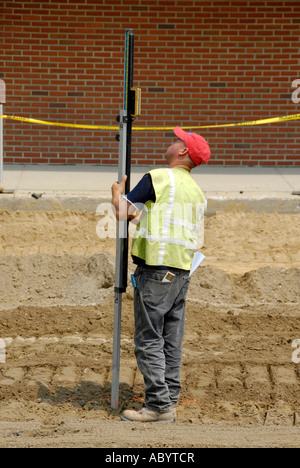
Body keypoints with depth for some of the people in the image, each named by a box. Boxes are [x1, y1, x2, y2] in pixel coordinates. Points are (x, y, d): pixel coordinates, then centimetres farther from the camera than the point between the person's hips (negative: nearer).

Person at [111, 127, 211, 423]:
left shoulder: (159, 177, -8)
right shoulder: (197, 191, 15)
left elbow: (122, 212, -12)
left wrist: (117, 192, 10)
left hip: (156, 269, -8)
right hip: (182, 271, 8)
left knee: (149, 340, -4)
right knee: (172, 342, 11)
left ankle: (159, 405, -6)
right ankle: (170, 402, 14)